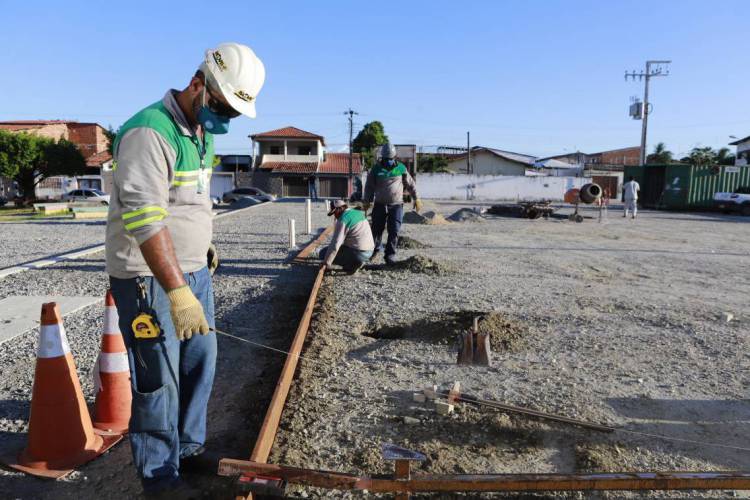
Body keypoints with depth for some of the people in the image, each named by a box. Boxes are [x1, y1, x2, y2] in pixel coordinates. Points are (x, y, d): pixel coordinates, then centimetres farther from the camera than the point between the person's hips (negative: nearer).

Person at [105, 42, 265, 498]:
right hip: (149, 278, -9)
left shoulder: (203, 133, 10)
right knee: (159, 380, 2)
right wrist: (177, 292, -34)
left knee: (201, 362, 15)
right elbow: (145, 219, -29)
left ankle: (188, 447, 34)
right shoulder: (149, 132, -20)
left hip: (194, 271, 9)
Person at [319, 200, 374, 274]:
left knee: (323, 253, -1)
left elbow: (335, 244, -20)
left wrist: (327, 262, -15)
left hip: (358, 253, -9)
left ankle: (352, 264, -6)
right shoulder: (358, 212, 10)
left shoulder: (343, 219, -15)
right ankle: (356, 262, 12)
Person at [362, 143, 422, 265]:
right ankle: (376, 248, 31)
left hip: (396, 205, -1)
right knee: (377, 229, 5)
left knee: (394, 231, -6)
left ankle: (390, 254, 3)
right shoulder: (376, 169, 2)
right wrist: (367, 201, -2)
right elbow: (369, 186, 6)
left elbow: (410, 184, 10)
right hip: (380, 205, 1)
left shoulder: (401, 168, 2)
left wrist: (416, 199, 7)